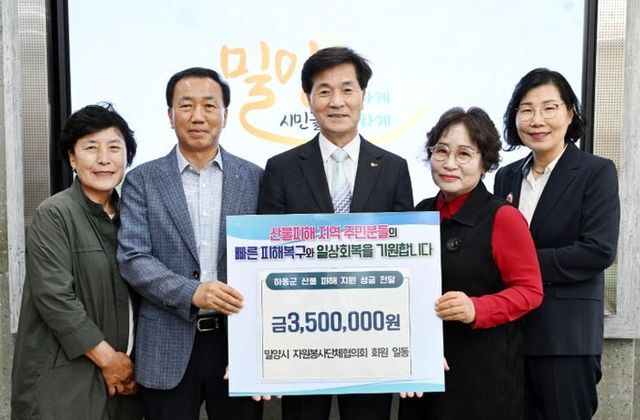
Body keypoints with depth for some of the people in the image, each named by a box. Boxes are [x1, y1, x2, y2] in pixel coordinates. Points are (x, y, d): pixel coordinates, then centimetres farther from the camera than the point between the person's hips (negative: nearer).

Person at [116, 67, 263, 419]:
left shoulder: (254, 178, 5)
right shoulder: (142, 180, 3)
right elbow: (132, 258, -5)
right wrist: (192, 293, -20)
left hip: (239, 340, 1)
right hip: (168, 348, 0)